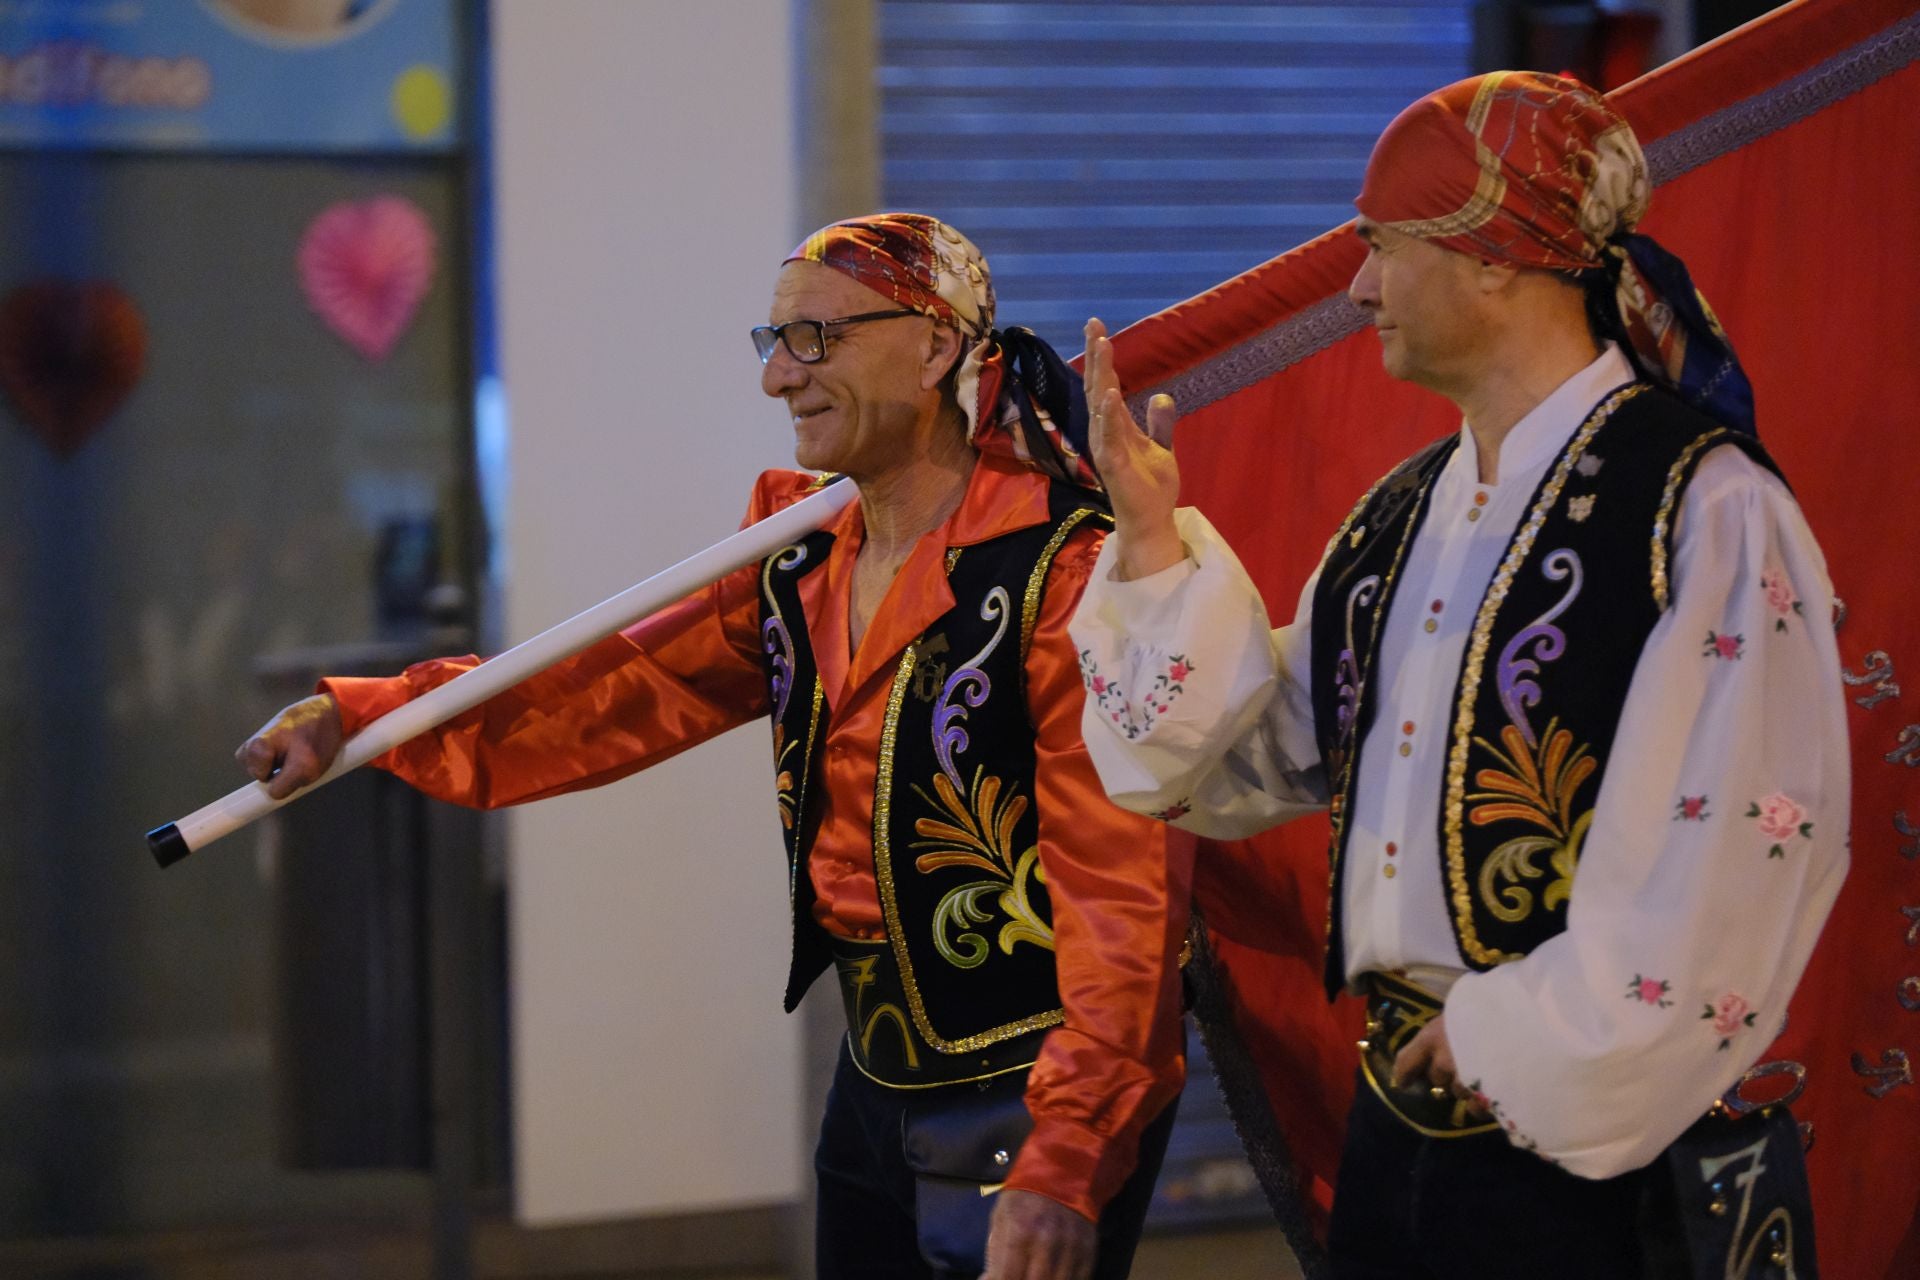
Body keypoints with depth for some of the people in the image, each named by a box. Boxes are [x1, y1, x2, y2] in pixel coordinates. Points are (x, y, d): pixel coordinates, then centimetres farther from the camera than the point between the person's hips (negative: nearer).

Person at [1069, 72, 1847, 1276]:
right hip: (1394, 1119, 7)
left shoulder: (1707, 509, -12)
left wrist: (1523, 1046, -15)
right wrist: (1151, 531, 9)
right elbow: (1243, 761, 16)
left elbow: (1745, 850, -19)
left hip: (1573, 1148, -7)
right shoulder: (1405, 514, 13)